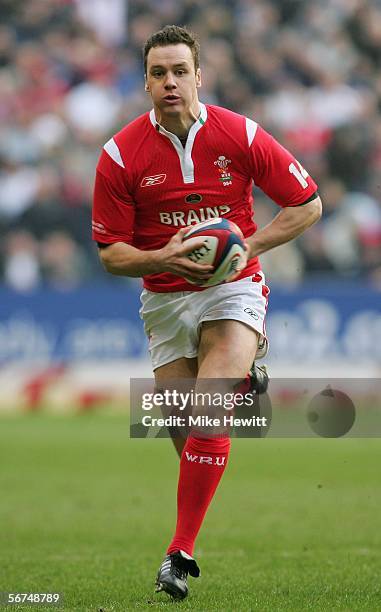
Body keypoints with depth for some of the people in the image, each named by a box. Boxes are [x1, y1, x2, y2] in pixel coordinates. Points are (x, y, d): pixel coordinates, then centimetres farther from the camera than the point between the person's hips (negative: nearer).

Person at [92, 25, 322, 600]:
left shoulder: (241, 136, -7)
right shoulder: (121, 154, -6)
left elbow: (307, 204, 3)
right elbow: (111, 251, -1)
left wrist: (248, 245, -11)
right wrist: (164, 259, -21)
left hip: (233, 291, -2)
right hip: (165, 300, 3)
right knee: (184, 432, 1)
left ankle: (180, 552, -20)